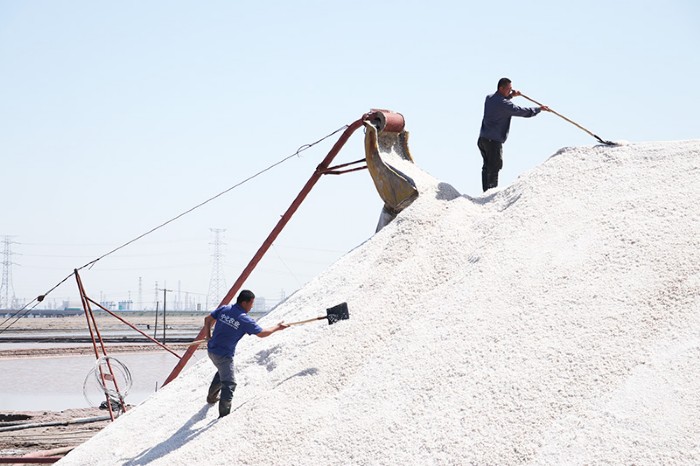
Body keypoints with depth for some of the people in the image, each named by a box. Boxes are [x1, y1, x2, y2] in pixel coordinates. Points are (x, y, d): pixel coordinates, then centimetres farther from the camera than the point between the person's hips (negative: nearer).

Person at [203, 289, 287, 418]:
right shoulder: (245, 320, -18)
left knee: (222, 372, 34)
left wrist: (208, 337, 19)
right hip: (224, 355, -8)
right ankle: (224, 415, -4)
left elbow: (207, 319, 10)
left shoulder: (224, 309, -1)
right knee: (229, 384, -2)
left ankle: (211, 397, 50)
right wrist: (277, 328, 7)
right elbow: (262, 333, -7)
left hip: (212, 349, 8)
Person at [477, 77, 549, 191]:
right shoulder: (504, 104, -17)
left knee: (487, 167, 15)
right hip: (494, 141, -9)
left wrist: (510, 95, 18)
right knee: (494, 168, -4)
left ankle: (486, 191, 17)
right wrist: (539, 109, -2)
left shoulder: (489, 98, 8)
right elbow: (522, 111, -13)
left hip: (482, 138, 9)